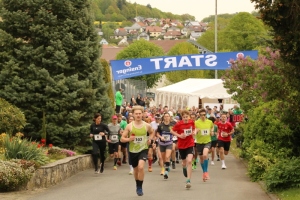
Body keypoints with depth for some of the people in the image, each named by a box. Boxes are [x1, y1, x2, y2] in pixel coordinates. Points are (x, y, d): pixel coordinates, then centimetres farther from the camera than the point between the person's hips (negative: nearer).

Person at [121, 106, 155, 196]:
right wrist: (129, 139, -23)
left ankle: (140, 187, -11)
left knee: (141, 167, -24)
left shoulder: (147, 125, -5)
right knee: (136, 170, 16)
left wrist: (150, 139, 0)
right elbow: (122, 139, -4)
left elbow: (152, 133, 18)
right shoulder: (129, 126, -7)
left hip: (143, 149, -1)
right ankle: (137, 186, 41)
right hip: (133, 151, 2)